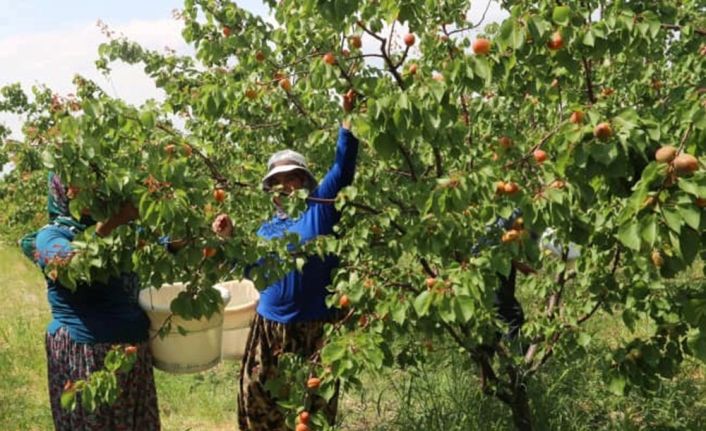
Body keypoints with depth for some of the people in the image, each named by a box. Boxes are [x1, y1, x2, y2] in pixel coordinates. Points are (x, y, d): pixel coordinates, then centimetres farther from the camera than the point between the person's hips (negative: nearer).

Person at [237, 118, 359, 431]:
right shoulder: (267, 229, 12)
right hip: (269, 328, 5)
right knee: (256, 399, 10)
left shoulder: (320, 209, -2)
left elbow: (343, 166, -12)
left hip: (313, 327, -5)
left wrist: (348, 122, -21)